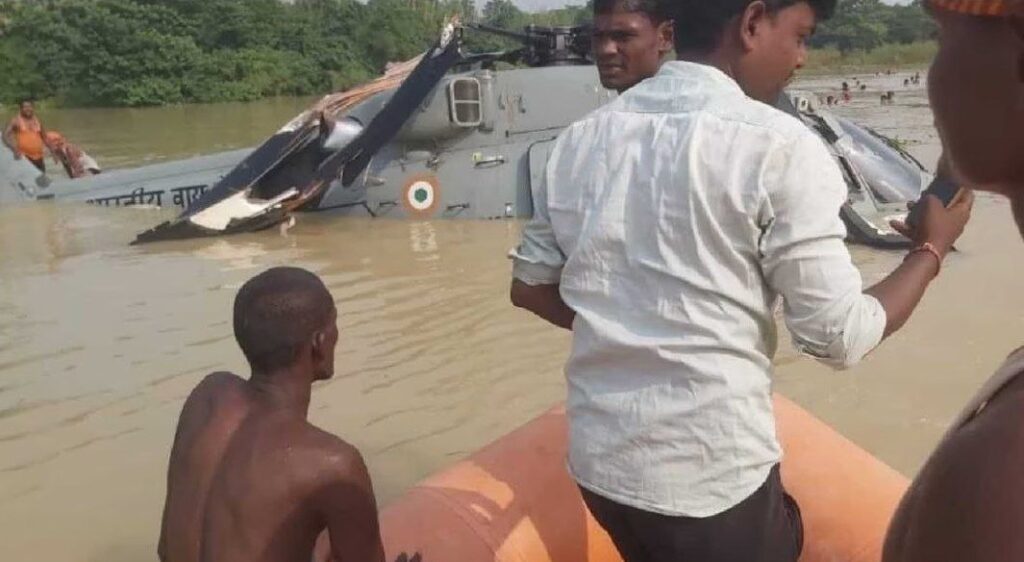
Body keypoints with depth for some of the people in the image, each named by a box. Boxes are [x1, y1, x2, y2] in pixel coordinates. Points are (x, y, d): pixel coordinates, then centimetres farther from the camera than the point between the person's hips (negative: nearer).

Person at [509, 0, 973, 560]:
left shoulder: (581, 139, 0)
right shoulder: (778, 147, -16)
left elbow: (529, 287, 9)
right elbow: (841, 337, -11)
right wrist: (931, 248, 5)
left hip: (599, 459, 6)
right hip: (712, 479, -5)